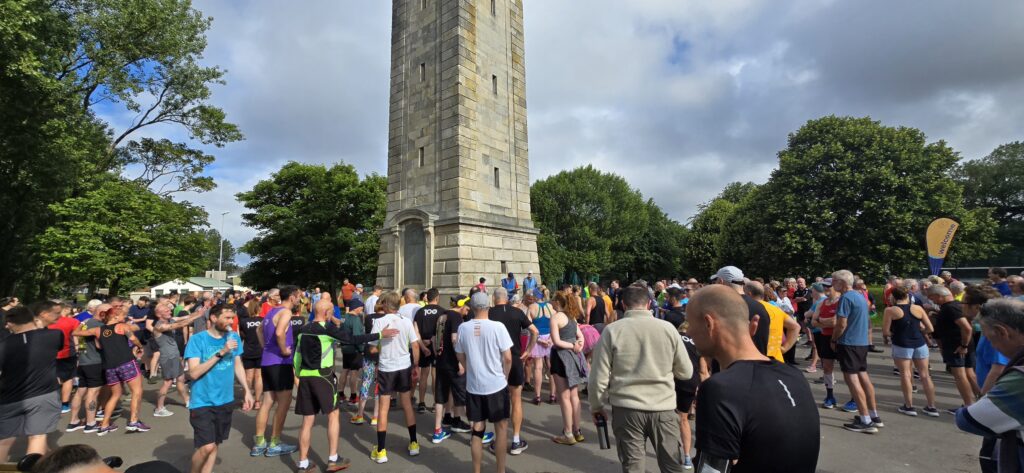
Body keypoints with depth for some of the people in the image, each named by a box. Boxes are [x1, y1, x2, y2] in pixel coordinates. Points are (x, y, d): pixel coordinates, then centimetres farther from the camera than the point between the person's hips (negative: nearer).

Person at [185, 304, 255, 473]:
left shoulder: (234, 337, 1)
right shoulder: (197, 339, -13)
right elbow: (194, 373, -20)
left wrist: (247, 391, 4)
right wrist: (220, 353, -26)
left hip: (225, 401, 5)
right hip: (202, 402, -4)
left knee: (214, 444, 13)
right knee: (207, 446, -9)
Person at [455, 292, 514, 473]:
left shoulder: (463, 328, -6)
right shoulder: (497, 327, -15)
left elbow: (460, 357, 6)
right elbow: (507, 358, -11)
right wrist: (505, 377, 7)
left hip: (473, 386, 3)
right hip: (496, 385, -2)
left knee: (477, 430, 14)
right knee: (502, 428, 14)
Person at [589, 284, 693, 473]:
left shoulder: (612, 330, -8)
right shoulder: (668, 328, -4)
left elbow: (599, 377, -7)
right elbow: (686, 372, 5)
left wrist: (596, 406, 9)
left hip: (626, 409, -1)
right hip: (663, 408, 1)